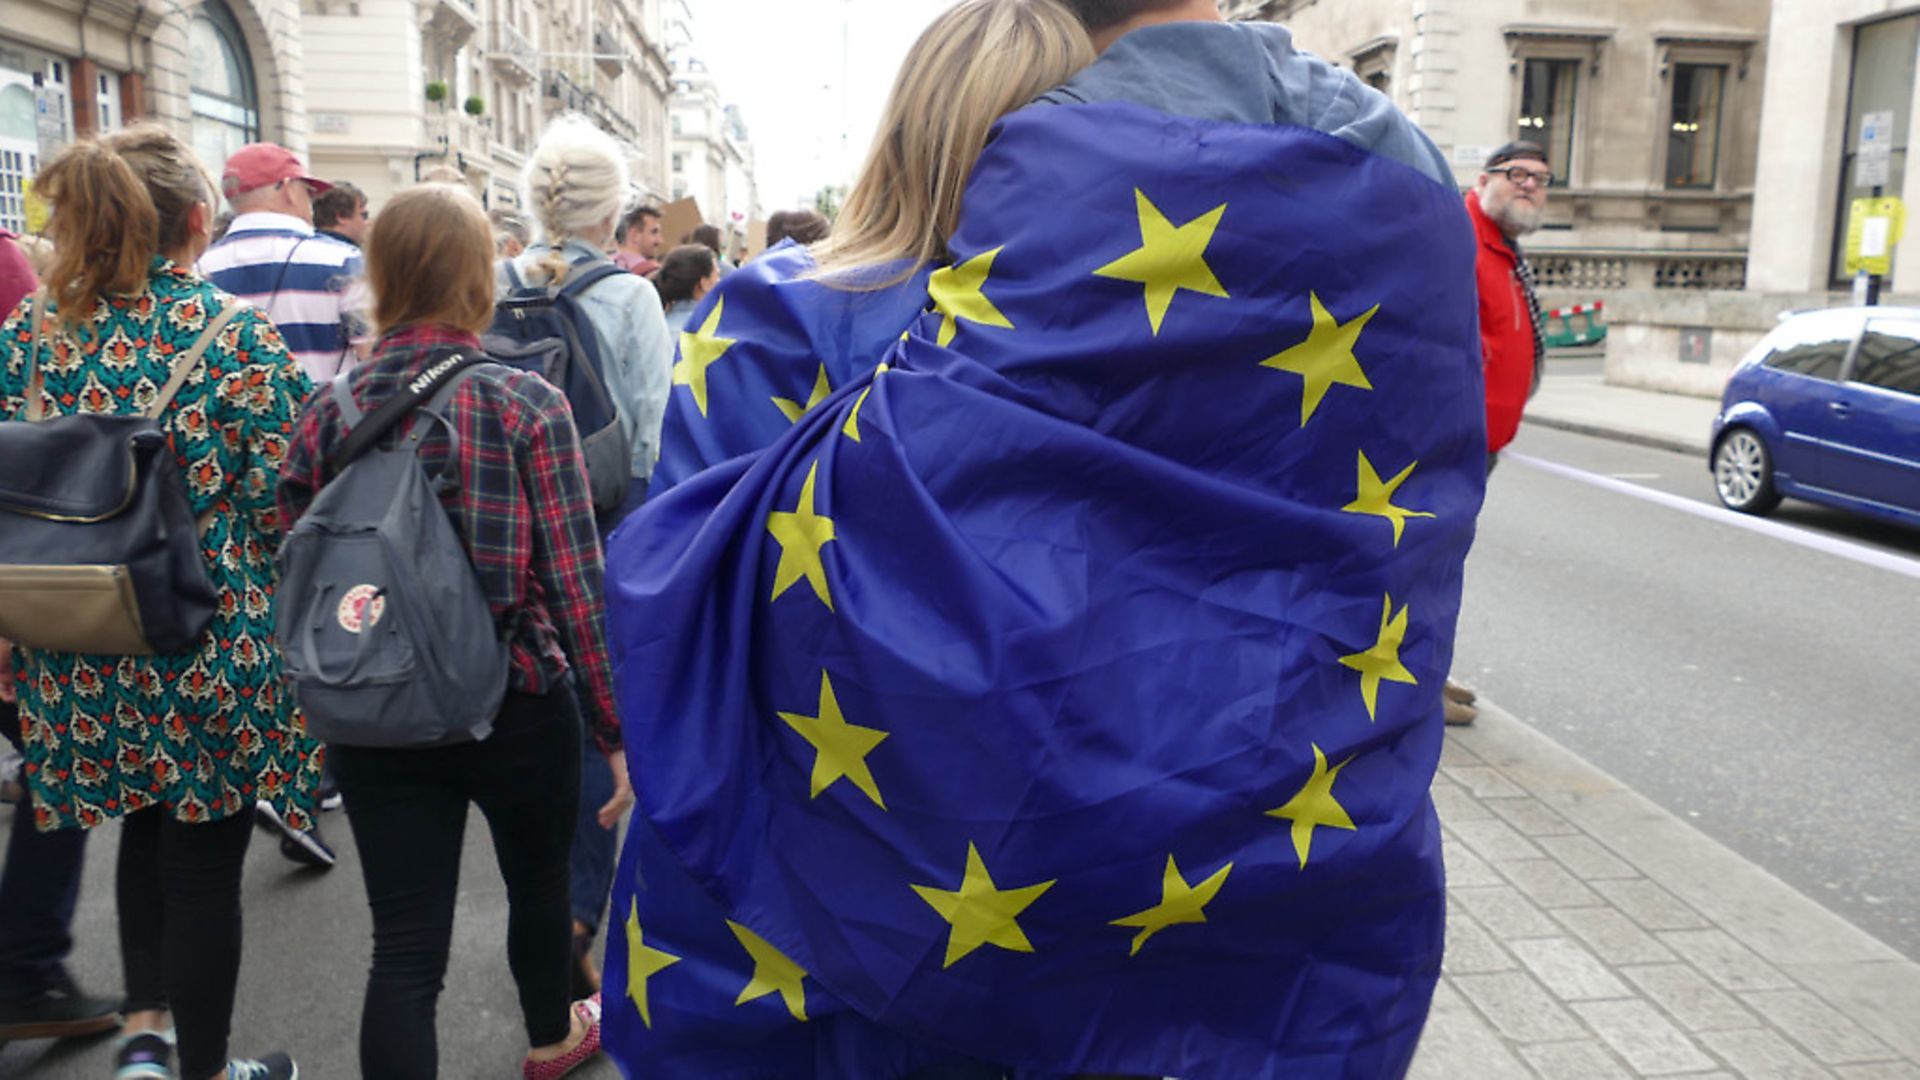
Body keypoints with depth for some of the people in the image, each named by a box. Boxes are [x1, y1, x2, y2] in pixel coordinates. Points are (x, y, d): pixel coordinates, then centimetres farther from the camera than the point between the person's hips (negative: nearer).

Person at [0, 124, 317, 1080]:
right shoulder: (240, 336, -13)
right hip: (211, 651, -4)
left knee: (144, 829, 27)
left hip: (80, 651, 5)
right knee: (204, 858, 9)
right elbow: (280, 501, -14)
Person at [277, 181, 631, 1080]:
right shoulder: (525, 404, -12)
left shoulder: (326, 413, -3)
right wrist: (618, 726, -7)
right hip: (519, 706, -1)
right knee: (538, 881, 24)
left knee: (404, 944, 6)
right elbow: (575, 581, -14)